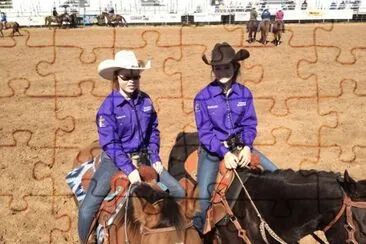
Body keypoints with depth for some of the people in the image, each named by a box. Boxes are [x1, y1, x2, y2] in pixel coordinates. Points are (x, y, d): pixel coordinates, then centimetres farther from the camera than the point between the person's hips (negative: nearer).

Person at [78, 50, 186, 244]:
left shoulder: (145, 100, -1)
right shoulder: (108, 107, -15)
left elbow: (153, 131, 8)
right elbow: (109, 144, -18)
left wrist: (155, 158, -2)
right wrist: (129, 169, -24)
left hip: (143, 157, 5)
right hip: (115, 159, -4)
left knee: (179, 193, 4)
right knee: (87, 209, -16)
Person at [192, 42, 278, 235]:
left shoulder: (244, 93, -2)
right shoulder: (203, 97, -12)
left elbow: (249, 124, 0)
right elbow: (205, 132, -12)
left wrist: (247, 147, -19)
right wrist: (224, 153, -24)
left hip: (240, 145, 4)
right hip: (213, 148, -3)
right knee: (204, 194, -17)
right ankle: (198, 229, 7)